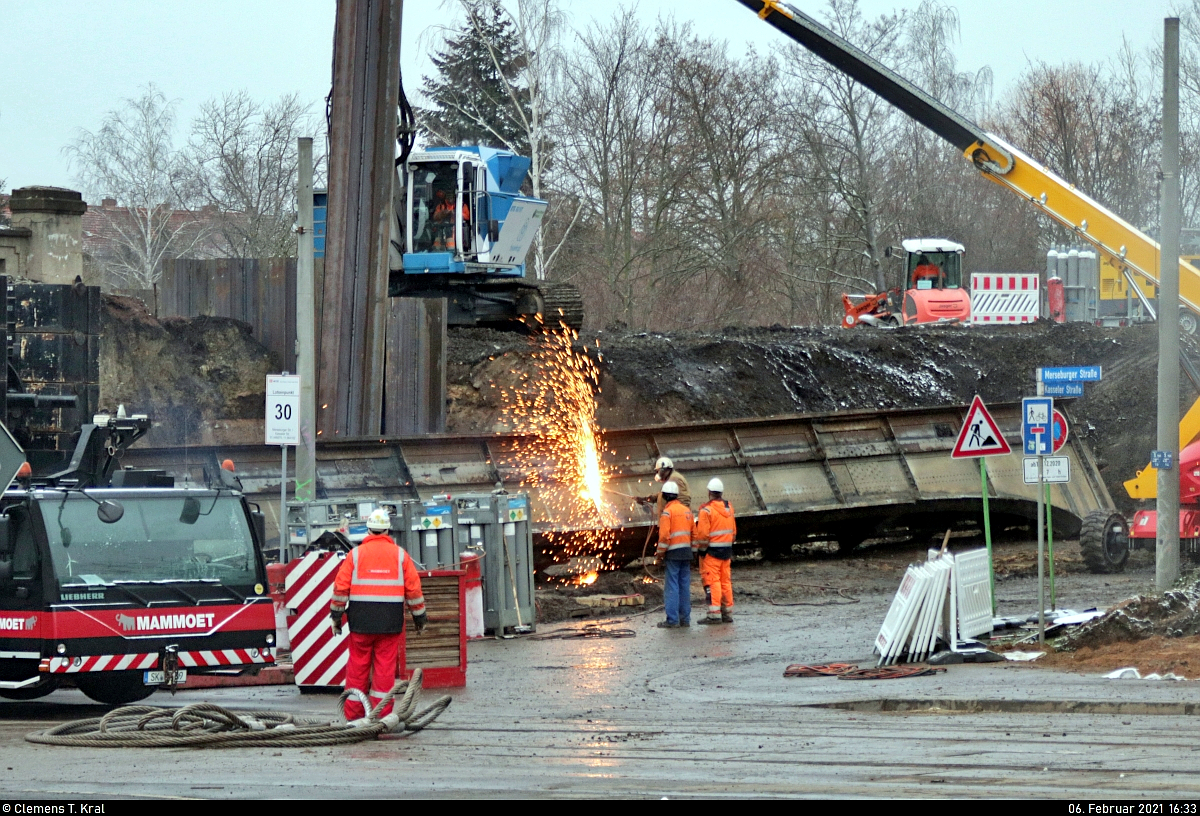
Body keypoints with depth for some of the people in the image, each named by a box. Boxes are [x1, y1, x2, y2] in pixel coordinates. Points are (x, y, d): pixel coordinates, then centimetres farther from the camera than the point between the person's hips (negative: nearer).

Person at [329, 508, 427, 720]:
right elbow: (414, 589, 5)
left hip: (361, 621, 0)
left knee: (358, 666, 6)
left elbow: (341, 586, 1)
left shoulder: (356, 554, 2)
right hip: (391, 622, 0)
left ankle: (353, 714, 8)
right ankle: (382, 716, 0)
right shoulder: (400, 555, 4)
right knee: (385, 668, 2)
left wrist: (336, 615, 10)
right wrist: (419, 617, 14)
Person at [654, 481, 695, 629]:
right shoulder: (686, 510, 12)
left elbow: (664, 535, -15)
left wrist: (660, 554, -6)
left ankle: (672, 619, -8)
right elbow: (693, 532, 15)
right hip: (686, 552, 7)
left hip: (673, 553, -7)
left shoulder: (667, 512, -10)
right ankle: (685, 618, 12)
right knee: (685, 586, 10)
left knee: (672, 586, -5)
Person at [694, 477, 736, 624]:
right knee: (725, 581, 12)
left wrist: (701, 549, -3)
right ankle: (727, 613, 14)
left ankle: (714, 614, -11)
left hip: (712, 551, -7)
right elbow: (734, 531, 16)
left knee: (712, 581, -6)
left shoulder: (707, 510, -13)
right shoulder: (729, 508, 9)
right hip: (727, 549, 7)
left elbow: (703, 534, -15)